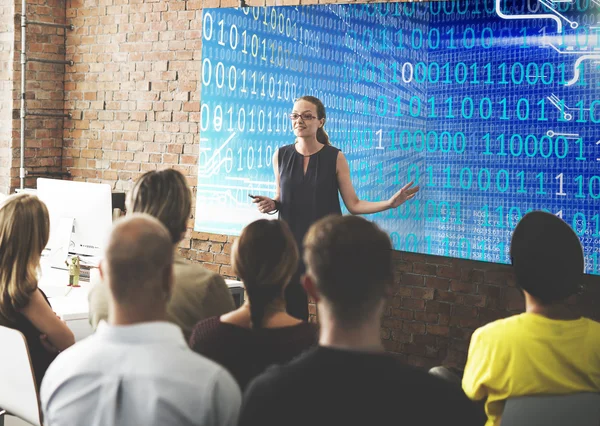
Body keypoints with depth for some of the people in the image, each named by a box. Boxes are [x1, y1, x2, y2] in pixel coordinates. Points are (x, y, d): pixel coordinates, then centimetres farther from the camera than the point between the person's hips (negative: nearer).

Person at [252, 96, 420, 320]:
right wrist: (271, 204, -7)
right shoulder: (281, 155, 3)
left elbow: (354, 204, -5)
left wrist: (389, 203, -17)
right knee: (292, 310, 4)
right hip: (291, 244, 2)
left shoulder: (335, 157, -5)